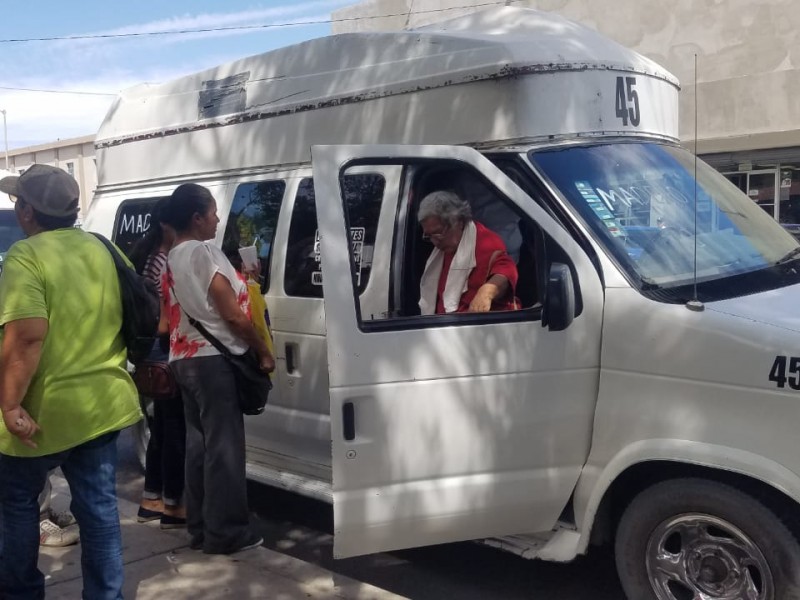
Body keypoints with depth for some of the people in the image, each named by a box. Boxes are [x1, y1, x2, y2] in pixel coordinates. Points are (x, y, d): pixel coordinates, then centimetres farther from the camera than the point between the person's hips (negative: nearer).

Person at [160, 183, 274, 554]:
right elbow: (232, 314, -14)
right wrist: (263, 351, -5)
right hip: (213, 359, -9)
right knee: (224, 446, -5)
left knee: (198, 444, 11)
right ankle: (225, 532, 0)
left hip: (183, 360, 9)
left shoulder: (171, 259, 15)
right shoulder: (204, 252, -12)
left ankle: (200, 528, 16)